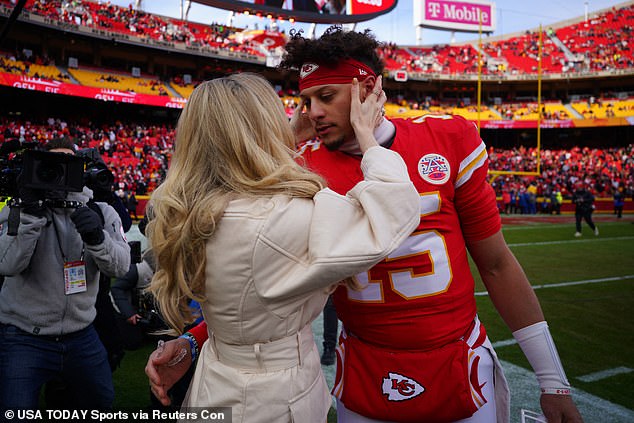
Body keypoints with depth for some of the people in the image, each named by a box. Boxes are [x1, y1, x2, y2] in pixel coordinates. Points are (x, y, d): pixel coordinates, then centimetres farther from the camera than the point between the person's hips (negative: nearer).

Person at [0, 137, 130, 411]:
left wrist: (96, 238, -32)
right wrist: (31, 211, -29)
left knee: (102, 403, 18)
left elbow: (120, 266, -13)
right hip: (24, 337, -3)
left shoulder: (101, 213, -1)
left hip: (81, 336, 3)